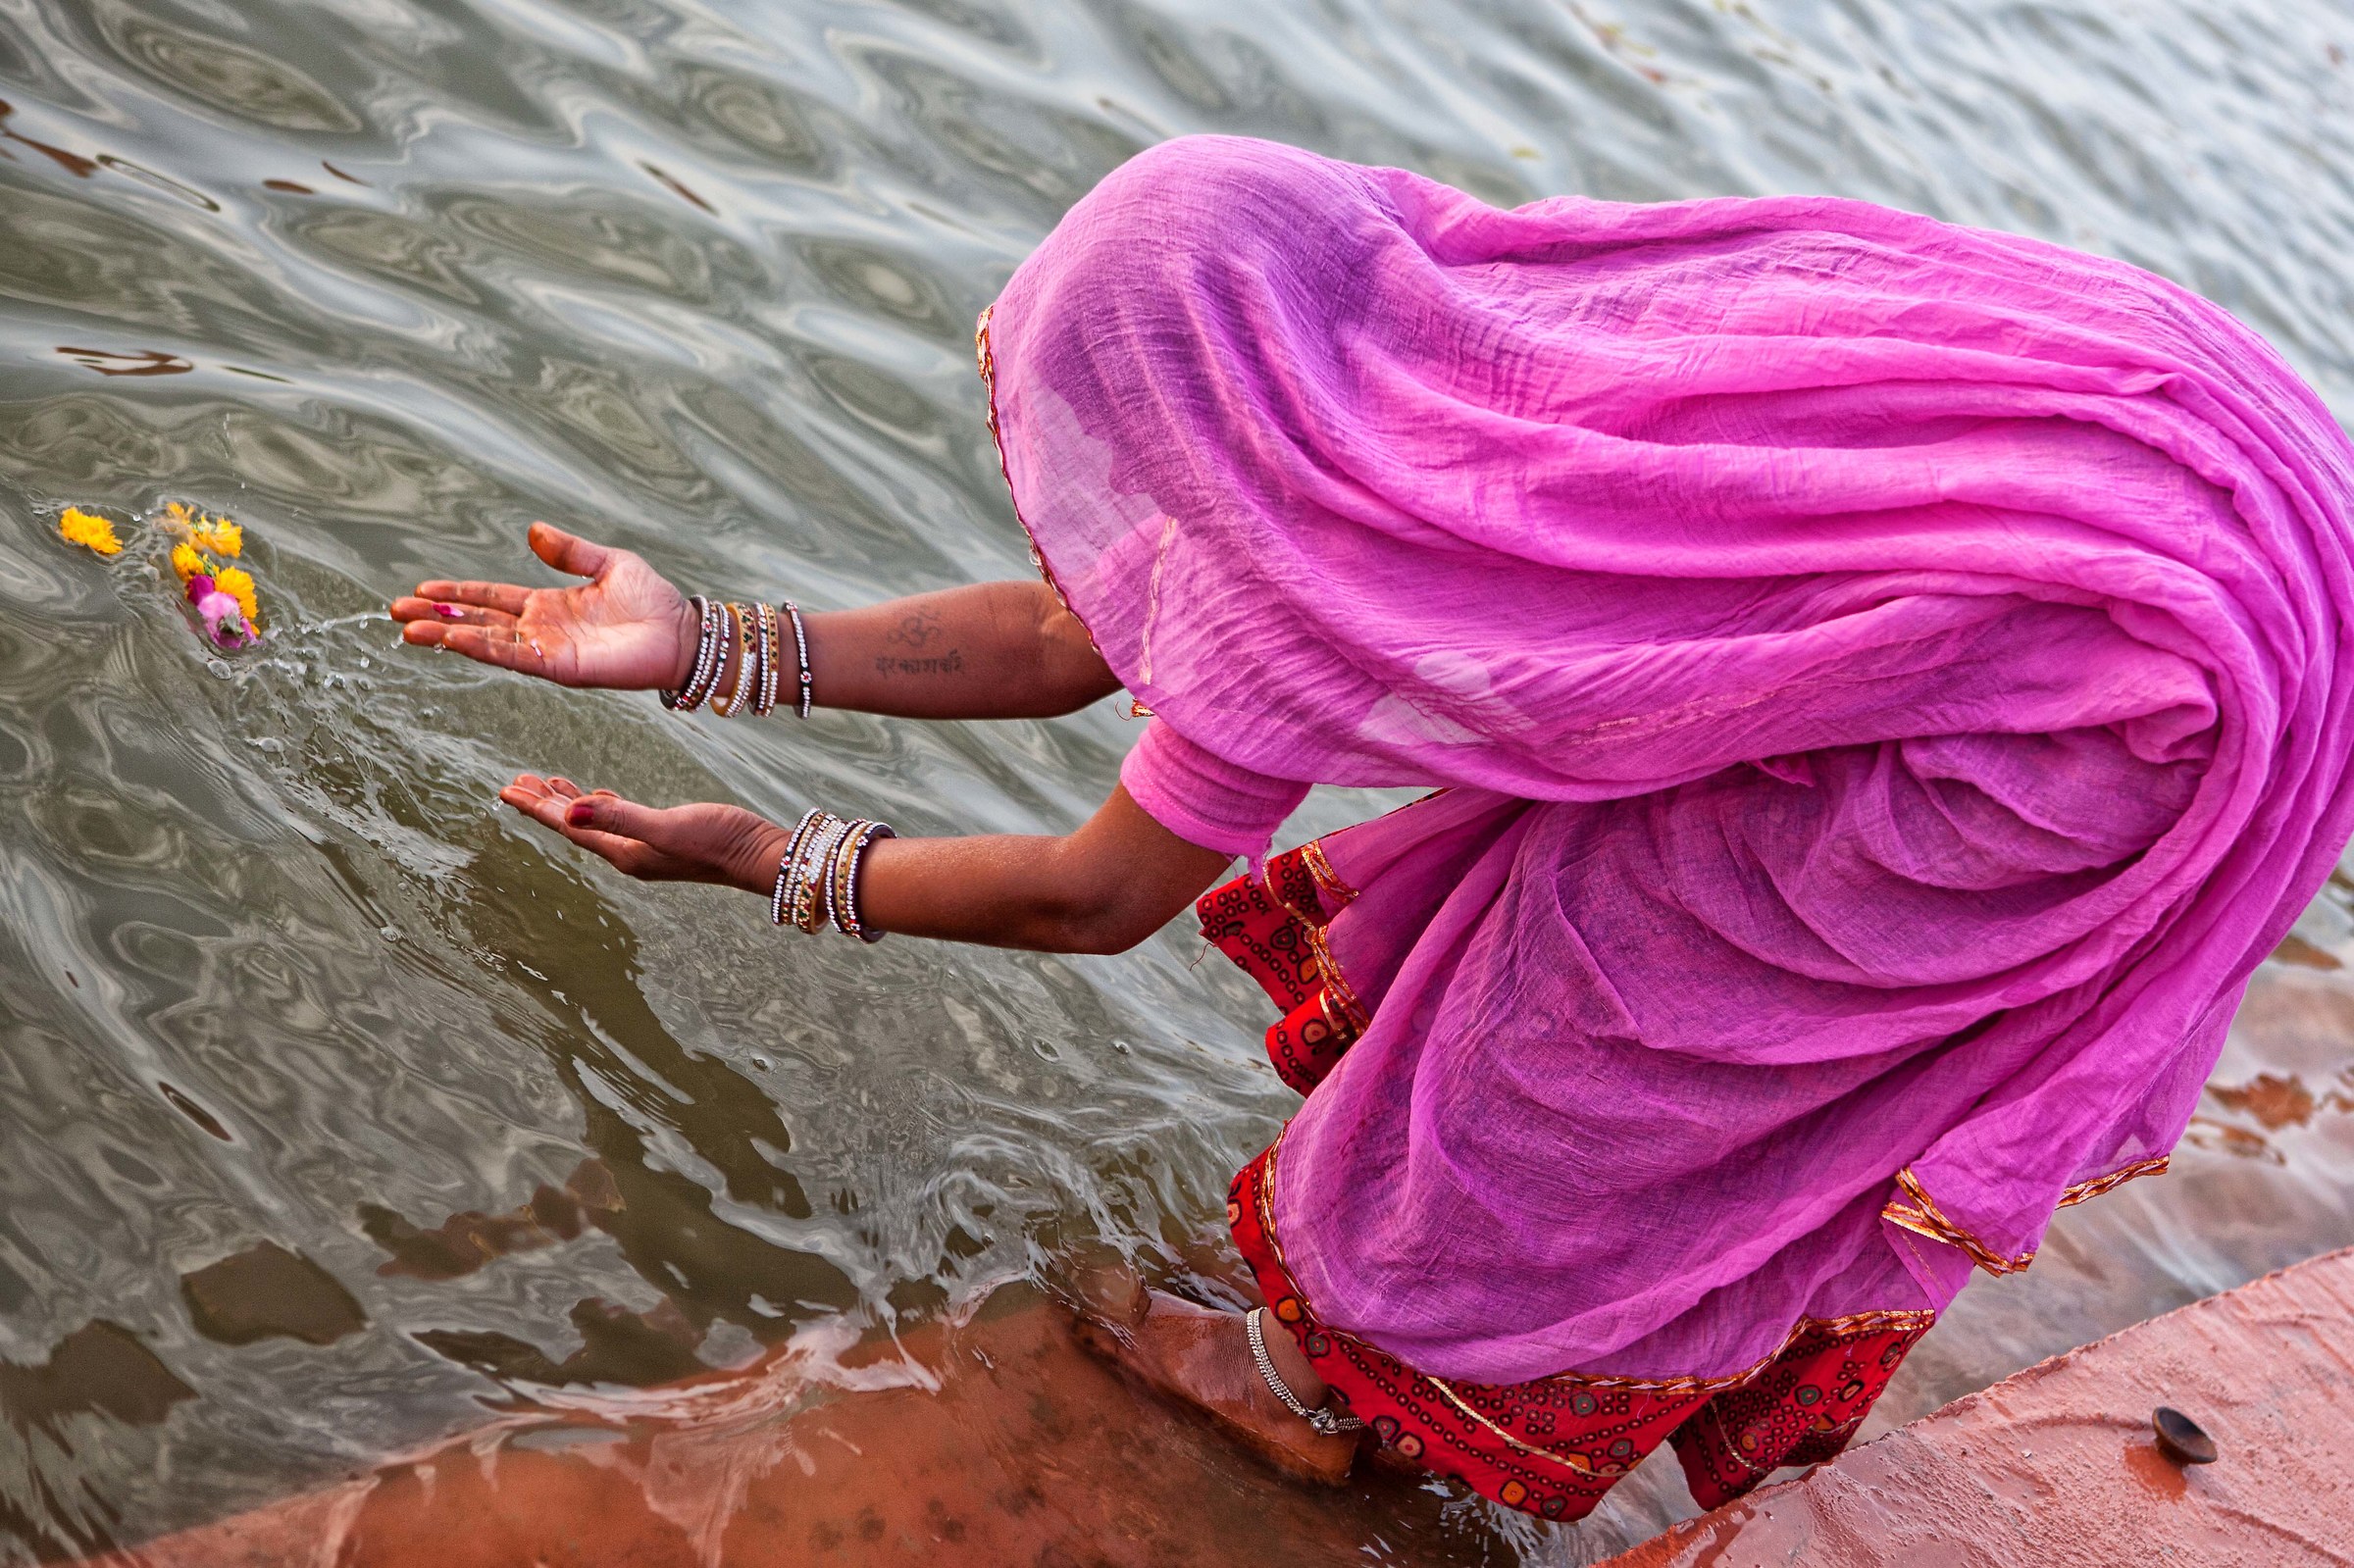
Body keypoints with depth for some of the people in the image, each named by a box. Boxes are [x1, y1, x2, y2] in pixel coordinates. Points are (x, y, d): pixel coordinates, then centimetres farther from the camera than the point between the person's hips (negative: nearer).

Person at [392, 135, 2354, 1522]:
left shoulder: (1315, 562, -22)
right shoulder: (1376, 382, 2)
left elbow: (1094, 895, -5)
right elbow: (1069, 643, 10)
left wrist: (772, 861, 8)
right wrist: (708, 647, 13)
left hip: (2147, 679, -8)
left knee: (1609, 1008, 4)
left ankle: (1326, 1381, 26)